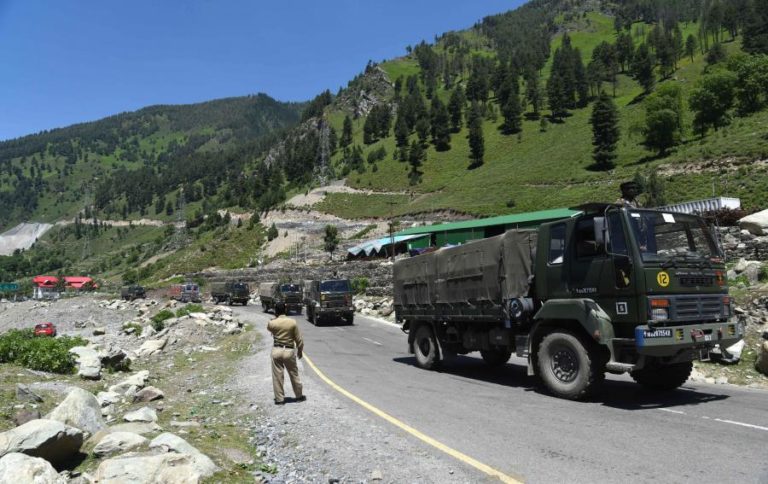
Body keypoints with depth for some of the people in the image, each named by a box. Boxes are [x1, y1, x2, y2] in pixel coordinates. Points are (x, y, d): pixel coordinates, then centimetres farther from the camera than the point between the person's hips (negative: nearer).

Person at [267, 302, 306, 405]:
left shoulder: (272, 323, -7)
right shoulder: (292, 322, -8)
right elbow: (299, 339, -2)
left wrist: (275, 318, 17)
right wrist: (300, 351, 12)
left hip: (276, 350, 0)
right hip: (289, 351, 0)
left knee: (277, 376, 10)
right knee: (294, 375, 14)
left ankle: (279, 399, 15)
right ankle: (299, 396, 27)